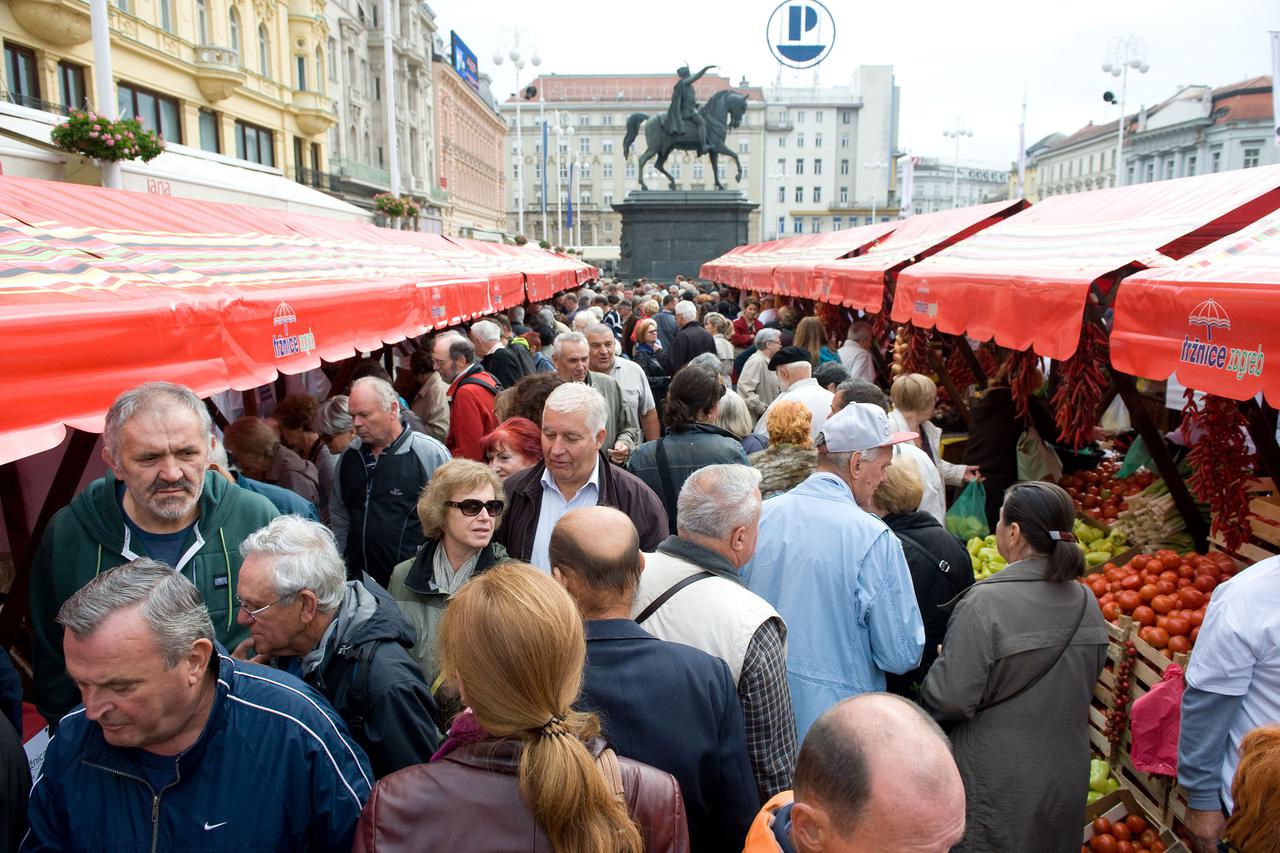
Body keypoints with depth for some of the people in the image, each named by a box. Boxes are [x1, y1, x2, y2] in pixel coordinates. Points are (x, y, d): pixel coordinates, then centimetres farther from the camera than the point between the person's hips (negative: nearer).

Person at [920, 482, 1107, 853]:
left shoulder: (985, 603, -25)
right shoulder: (1086, 601, -3)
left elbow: (950, 700, -23)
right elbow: (1087, 684, 11)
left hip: (999, 784, -6)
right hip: (1066, 777, 6)